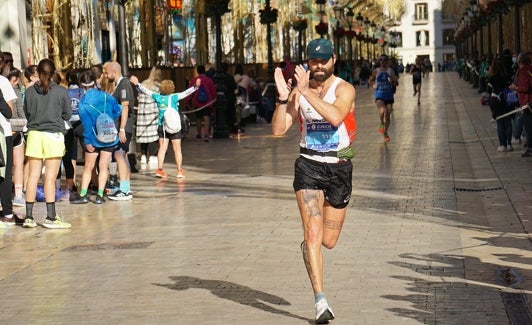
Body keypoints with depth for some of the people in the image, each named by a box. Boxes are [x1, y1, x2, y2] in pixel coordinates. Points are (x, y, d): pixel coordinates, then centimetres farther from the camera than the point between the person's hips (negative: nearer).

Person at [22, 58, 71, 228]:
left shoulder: (30, 91, 0)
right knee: (50, 178, -2)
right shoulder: (61, 92, -5)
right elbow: (67, 114, 4)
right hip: (54, 135, -2)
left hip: (34, 134, 2)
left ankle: (29, 216, 8)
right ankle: (50, 217, -1)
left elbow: (27, 113, 10)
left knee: (33, 176, 6)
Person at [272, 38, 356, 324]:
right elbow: (278, 129, -5)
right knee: (313, 234, -14)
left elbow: (336, 117, -28)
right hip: (308, 166, 0)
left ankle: (307, 246, 46)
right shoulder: (299, 91, 2)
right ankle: (321, 302, -12)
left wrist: (307, 92, -30)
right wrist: (283, 98, -18)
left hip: (339, 167, 0)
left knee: (328, 240, 9)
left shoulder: (344, 89, -7)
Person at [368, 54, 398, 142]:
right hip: (379, 96, -1)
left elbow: (396, 84, -3)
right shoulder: (376, 71, 0)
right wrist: (373, 85, -6)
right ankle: (381, 123, 4)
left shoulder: (390, 71, -1)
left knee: (388, 115, 7)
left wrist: (392, 81, -25)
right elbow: (370, 81, 15)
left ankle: (385, 133, 27)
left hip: (389, 96, 2)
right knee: (382, 111, -28)